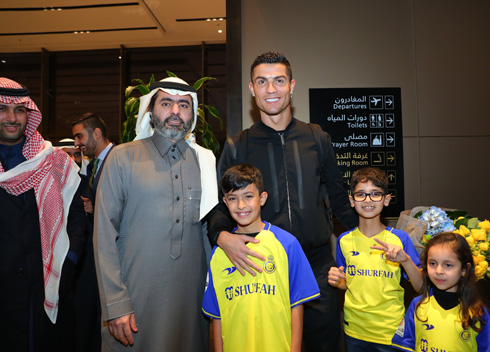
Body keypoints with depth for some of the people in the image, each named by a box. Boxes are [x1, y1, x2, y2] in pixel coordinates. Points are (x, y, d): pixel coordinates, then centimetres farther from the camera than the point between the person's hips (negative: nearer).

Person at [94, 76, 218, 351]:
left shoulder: (206, 161, 6)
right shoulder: (123, 157, -2)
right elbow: (105, 235, -4)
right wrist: (115, 303, -9)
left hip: (192, 298, 3)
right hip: (135, 298, -2)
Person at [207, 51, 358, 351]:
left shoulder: (317, 139, 5)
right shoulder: (237, 147, 1)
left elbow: (338, 199, 13)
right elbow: (219, 205, 2)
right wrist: (222, 236, -18)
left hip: (318, 263, 1)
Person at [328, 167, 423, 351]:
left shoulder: (400, 238, -8)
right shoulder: (344, 240, -3)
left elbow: (421, 287, -9)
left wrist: (406, 260, -25)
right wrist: (337, 281, -12)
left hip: (391, 332, -1)